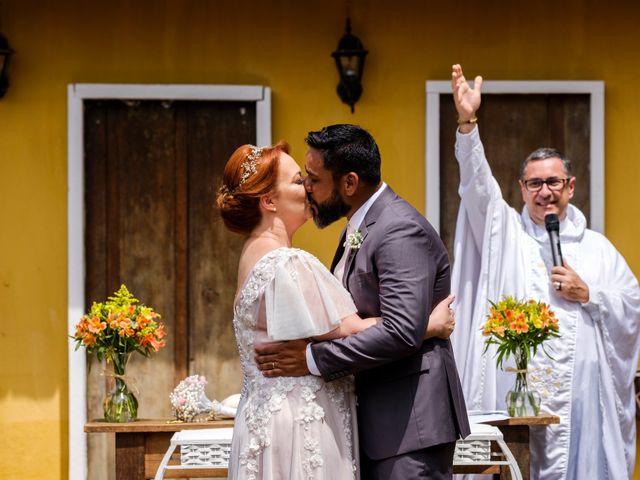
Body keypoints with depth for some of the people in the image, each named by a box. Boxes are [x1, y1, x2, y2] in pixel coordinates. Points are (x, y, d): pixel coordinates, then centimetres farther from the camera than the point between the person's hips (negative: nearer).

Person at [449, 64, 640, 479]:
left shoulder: (597, 247, 15)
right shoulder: (505, 233, 10)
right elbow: (477, 185, -5)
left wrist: (589, 295, -4)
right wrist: (467, 123, -17)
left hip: (580, 393, 1)